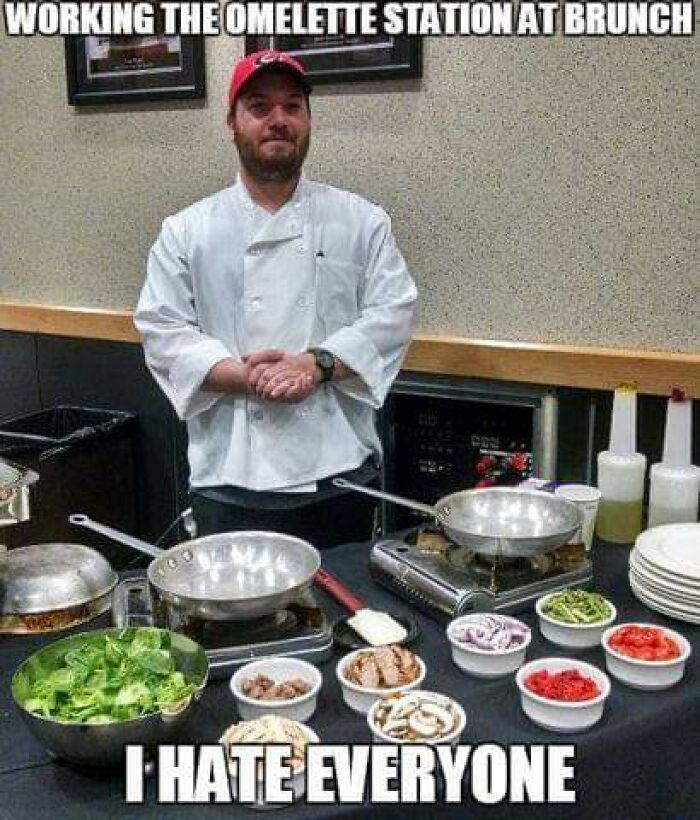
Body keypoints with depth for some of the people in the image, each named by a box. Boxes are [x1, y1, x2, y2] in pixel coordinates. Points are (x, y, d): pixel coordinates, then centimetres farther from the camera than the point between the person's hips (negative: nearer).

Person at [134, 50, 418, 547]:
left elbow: (393, 314, -1)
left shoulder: (362, 221, 4)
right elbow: (162, 329, -1)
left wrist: (318, 364, -17)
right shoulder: (186, 231, 4)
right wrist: (245, 376, -17)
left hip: (341, 472, 1)